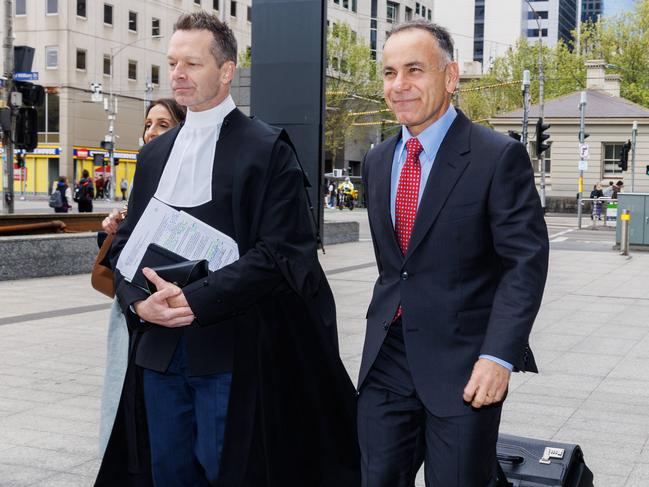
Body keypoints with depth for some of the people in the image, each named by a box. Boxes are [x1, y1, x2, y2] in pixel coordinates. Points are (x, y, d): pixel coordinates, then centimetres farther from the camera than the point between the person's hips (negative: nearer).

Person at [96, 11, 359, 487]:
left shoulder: (266, 148, -7)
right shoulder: (154, 153, 14)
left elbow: (279, 252, -14)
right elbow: (127, 242, 13)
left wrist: (196, 299, -19)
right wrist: (138, 300, -7)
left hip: (229, 351, -6)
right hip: (158, 348, 6)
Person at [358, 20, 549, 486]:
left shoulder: (499, 157, -10)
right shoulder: (377, 161, 10)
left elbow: (526, 261, -13)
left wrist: (499, 356, -20)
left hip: (462, 364, -5)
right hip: (387, 361, 5)